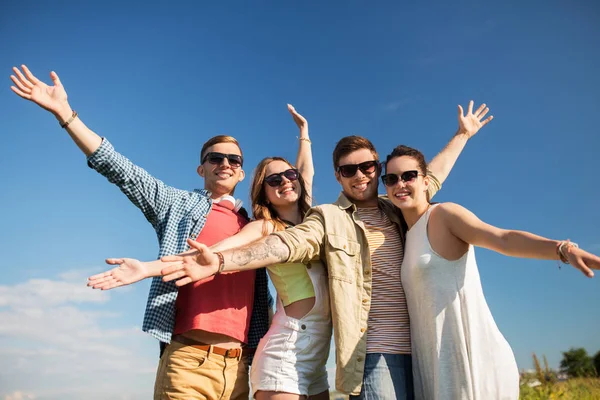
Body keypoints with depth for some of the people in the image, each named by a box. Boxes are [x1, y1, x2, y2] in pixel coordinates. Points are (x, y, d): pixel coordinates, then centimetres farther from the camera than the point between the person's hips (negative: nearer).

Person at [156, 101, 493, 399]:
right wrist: (220, 260, -32)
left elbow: (432, 176, 26)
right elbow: (286, 243, -18)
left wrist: (463, 134, 36)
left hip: (419, 348, 6)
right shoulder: (329, 218, -3)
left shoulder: (396, 211, 12)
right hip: (376, 353, -5)